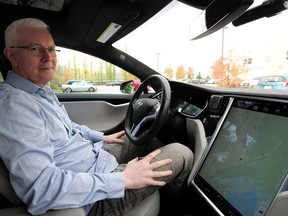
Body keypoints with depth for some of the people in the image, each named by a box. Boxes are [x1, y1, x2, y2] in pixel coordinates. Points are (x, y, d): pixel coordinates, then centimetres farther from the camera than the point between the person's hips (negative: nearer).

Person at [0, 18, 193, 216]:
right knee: (181, 154, -5)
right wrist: (123, 180, -30)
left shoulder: (42, 92, 6)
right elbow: (40, 188, -34)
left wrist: (101, 137, 16)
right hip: (93, 199, -9)